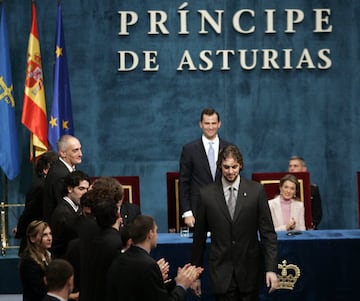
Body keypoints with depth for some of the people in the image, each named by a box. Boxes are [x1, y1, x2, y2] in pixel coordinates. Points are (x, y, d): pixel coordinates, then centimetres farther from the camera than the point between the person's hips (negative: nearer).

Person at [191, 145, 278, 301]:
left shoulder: (256, 190, -1)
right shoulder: (206, 194, 0)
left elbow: (268, 232, -1)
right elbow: (199, 236, 5)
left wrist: (271, 269, -9)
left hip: (249, 270, 0)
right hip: (221, 270, 0)